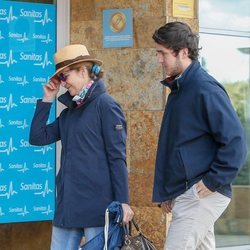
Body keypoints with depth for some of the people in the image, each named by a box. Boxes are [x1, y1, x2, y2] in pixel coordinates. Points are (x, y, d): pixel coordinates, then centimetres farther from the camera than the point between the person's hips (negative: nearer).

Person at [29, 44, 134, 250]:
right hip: (68, 204, 7)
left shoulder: (105, 105, -5)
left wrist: (122, 202, -14)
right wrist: (47, 100, 9)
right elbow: (38, 138, 11)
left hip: (97, 205, -7)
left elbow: (117, 157, -9)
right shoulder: (69, 111, 17)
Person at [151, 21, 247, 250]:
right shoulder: (179, 90, 15)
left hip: (202, 194, -10)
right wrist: (167, 192, 19)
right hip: (182, 195, 10)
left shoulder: (206, 90, -14)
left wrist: (213, 181, -18)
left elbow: (236, 143, -19)